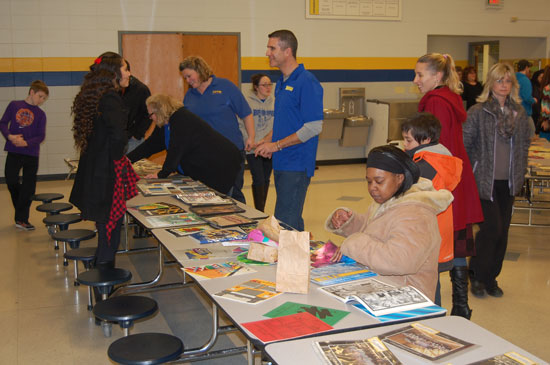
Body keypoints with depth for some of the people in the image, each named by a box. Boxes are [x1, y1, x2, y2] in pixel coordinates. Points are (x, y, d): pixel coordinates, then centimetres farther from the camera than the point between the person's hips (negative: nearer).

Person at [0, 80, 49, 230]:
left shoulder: (40, 114, 3)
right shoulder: (14, 105, 4)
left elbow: (41, 136, -2)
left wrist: (26, 143, -18)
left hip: (31, 154, 0)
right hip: (14, 152, 0)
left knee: (28, 187, 0)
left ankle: (22, 219, 10)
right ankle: (20, 207, 27)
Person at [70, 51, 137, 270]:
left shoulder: (94, 96, 11)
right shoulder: (111, 99, -18)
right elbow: (118, 135, -31)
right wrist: (117, 158, -13)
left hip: (92, 168, 9)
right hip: (108, 170, -9)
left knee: (105, 219, 20)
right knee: (111, 220, 1)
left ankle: (102, 265, 32)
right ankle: (105, 266, 10)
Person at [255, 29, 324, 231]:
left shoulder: (306, 82, -14)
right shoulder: (281, 82, 15)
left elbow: (313, 127, -19)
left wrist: (277, 145, -16)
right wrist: (268, 139, 6)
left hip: (297, 164, -9)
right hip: (281, 163, 9)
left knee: (285, 223, -9)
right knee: (291, 220, 16)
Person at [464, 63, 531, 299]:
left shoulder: (520, 114, 7)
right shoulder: (478, 112, -7)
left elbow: (524, 145, 15)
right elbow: (465, 145, -6)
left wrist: (519, 174, 9)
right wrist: (473, 172, -7)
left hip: (508, 183, 5)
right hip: (485, 182, -5)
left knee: (502, 231, 8)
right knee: (492, 228, -9)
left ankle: (491, 277, 23)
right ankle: (477, 275, 12)